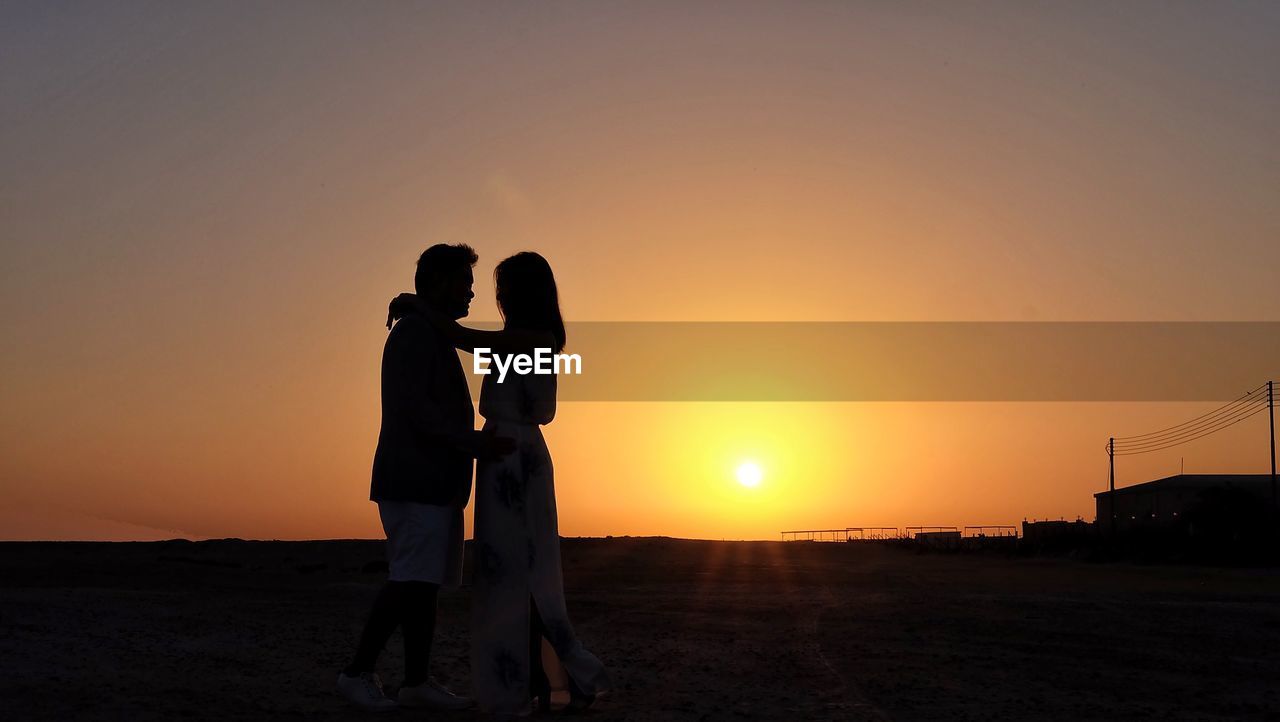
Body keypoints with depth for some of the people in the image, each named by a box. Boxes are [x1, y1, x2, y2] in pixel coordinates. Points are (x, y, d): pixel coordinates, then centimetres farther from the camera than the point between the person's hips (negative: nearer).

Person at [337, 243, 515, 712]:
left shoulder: (432, 337, 22)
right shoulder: (414, 333, -9)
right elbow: (415, 409, -19)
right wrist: (474, 443, -24)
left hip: (433, 484, 10)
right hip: (415, 483, -10)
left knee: (424, 584, 7)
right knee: (410, 581, -11)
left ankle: (417, 682, 8)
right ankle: (358, 672, -3)